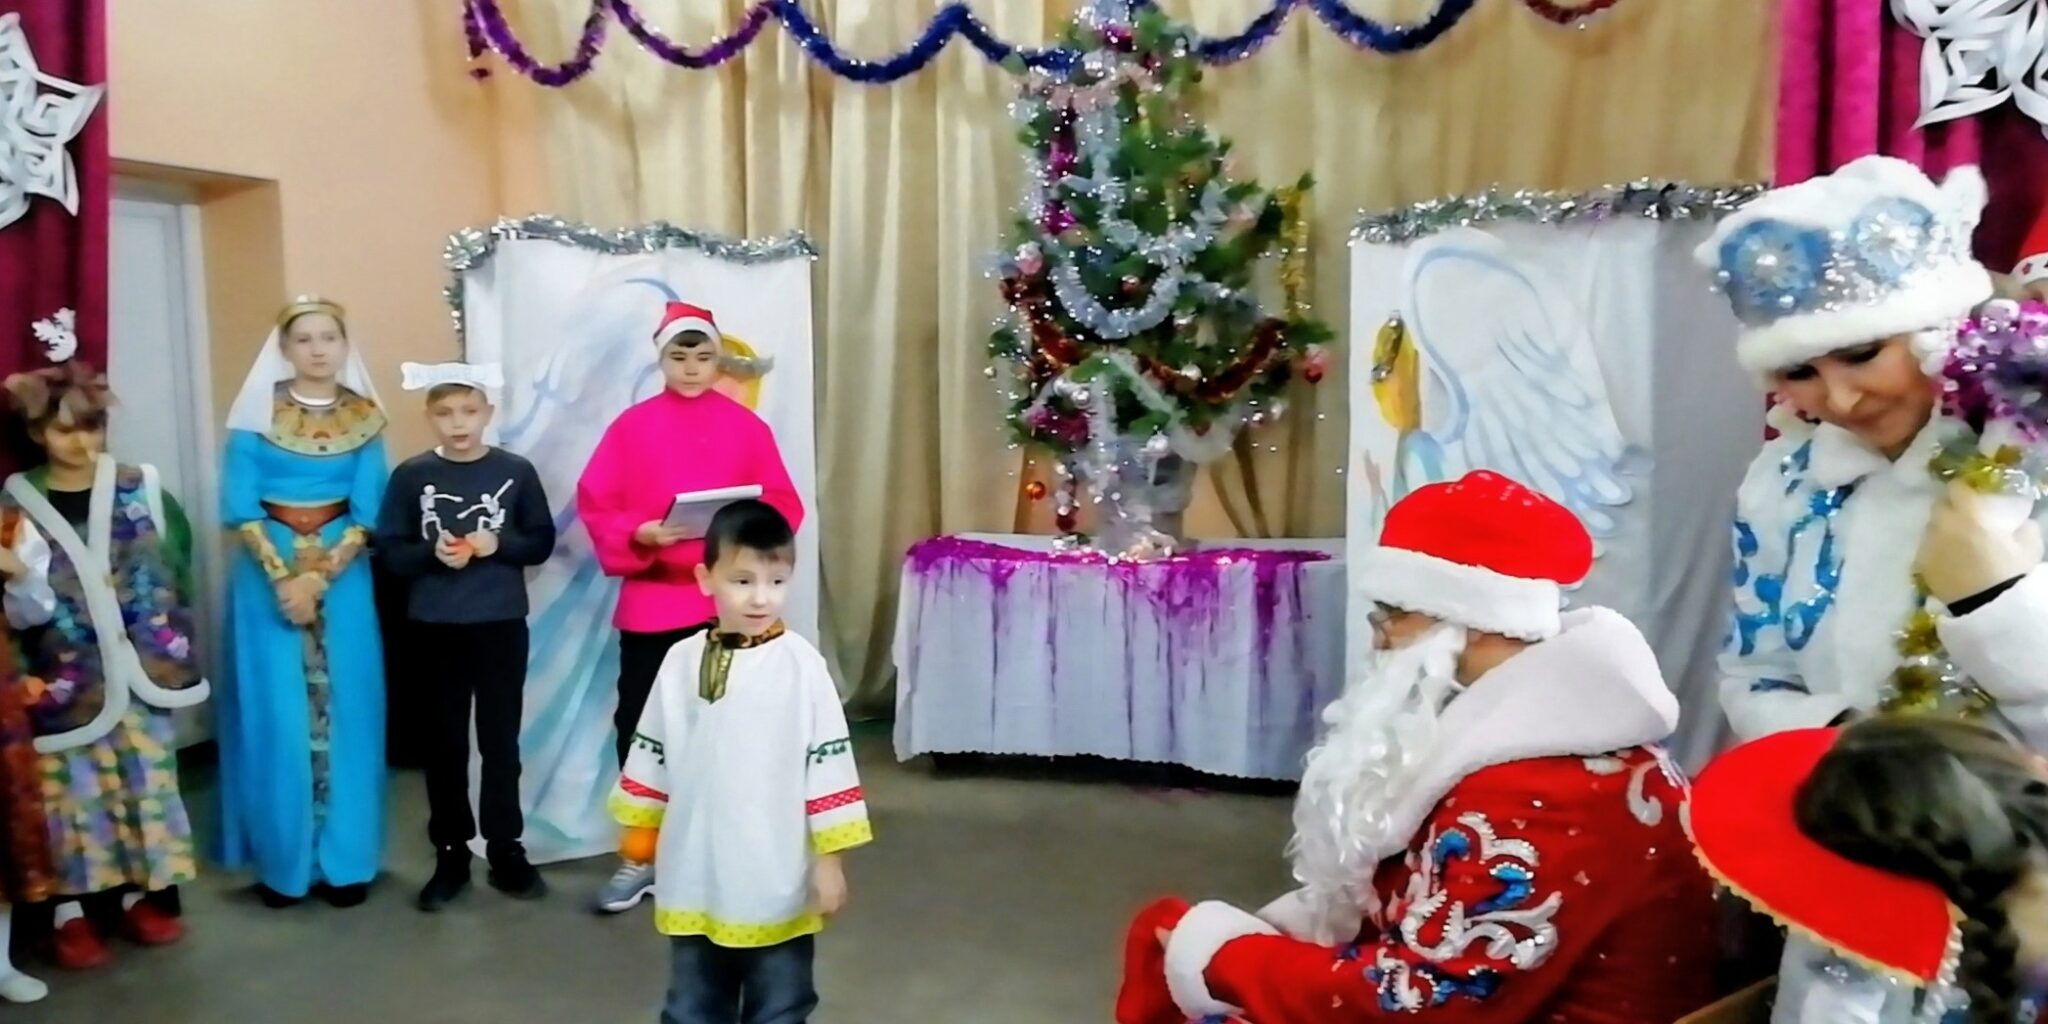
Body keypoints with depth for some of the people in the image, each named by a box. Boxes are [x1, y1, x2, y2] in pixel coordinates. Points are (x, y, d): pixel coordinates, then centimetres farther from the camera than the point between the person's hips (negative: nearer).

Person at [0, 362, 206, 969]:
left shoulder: (140, 491, 1)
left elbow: (173, 571, 5)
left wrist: (168, 649, 1)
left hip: (136, 669, 2)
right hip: (64, 678, -2)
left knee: (145, 777, 8)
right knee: (71, 784, 3)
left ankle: (140, 895, 22)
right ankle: (69, 912, 14)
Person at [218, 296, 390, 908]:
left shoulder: (364, 419, 2)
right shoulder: (257, 414, -1)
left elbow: (368, 513, -3)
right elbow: (239, 508, -6)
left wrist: (320, 577, -14)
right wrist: (282, 578, -15)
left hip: (343, 577, 1)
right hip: (267, 574, -1)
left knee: (344, 710, 3)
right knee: (276, 713, 1)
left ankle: (346, 859, 11)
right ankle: (282, 859, 11)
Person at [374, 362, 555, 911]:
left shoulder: (516, 471, -2)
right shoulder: (411, 475, -2)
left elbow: (542, 542, 2)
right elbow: (389, 550, 0)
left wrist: (498, 545, -16)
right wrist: (433, 553, -18)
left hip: (502, 625, 0)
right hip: (436, 628, 0)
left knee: (500, 740, 8)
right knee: (445, 742, 9)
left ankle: (507, 852, 20)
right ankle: (450, 856, 21)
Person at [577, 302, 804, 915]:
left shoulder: (746, 427, 4)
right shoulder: (631, 427, 3)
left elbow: (784, 506, 2)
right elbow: (594, 505, -1)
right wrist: (639, 535, -18)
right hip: (650, 602, 0)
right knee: (640, 726, 3)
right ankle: (642, 855, 18)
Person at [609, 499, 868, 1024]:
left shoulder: (801, 664, -12)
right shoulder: (682, 661, -2)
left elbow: (829, 761, -10)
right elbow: (652, 751, 9)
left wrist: (829, 859, -9)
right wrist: (639, 825, 15)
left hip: (777, 881, -3)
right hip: (695, 875, 3)